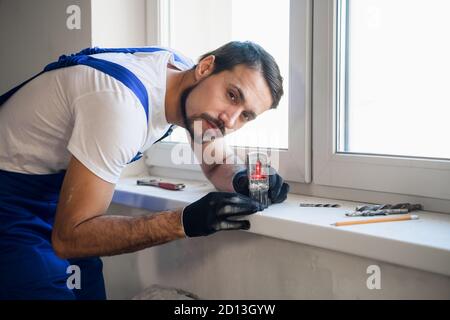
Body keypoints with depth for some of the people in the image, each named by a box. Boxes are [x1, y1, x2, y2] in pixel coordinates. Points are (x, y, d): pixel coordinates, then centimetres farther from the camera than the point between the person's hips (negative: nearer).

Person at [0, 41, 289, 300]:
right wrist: (186, 222, -38)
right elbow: (69, 237, -31)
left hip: (51, 188, 8)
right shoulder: (124, 104, -35)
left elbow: (215, 166, 6)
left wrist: (242, 180, -18)